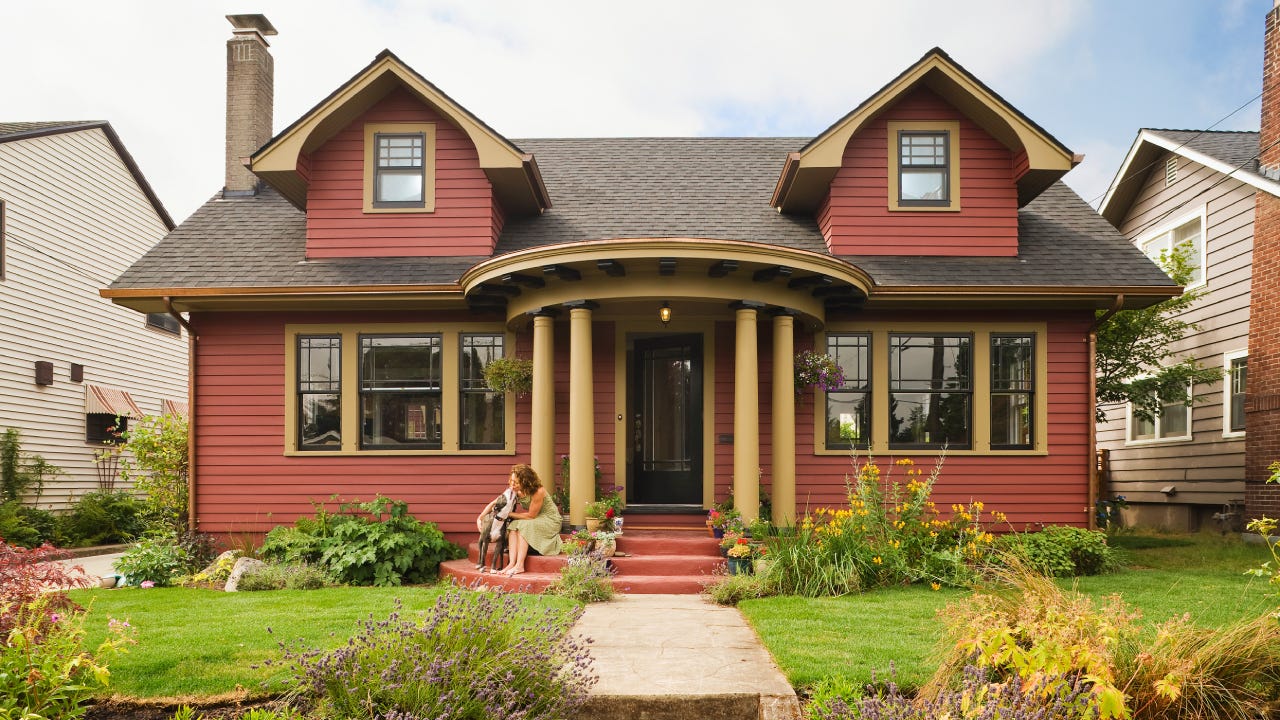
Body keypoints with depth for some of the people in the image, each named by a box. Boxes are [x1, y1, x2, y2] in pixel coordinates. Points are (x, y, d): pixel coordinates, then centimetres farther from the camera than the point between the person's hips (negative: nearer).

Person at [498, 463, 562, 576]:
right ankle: (512, 563, -29)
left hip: (550, 522, -7)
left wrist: (510, 514, -18)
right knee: (513, 525, -19)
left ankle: (520, 566, -31)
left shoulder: (538, 492, -27)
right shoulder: (519, 491, -6)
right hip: (536, 522, 7)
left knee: (523, 525, -29)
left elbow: (531, 515, -20)